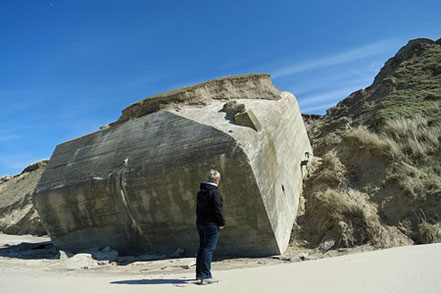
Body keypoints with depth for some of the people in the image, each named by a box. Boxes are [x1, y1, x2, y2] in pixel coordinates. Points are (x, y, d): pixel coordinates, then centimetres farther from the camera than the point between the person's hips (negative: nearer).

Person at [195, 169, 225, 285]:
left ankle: (199, 274, 25)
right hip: (211, 224, -8)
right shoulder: (214, 192, -16)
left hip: (200, 223, 8)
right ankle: (205, 276, -4)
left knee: (202, 248, 16)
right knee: (209, 249, -5)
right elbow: (218, 210, -19)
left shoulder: (200, 192, 11)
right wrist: (222, 223, -10)